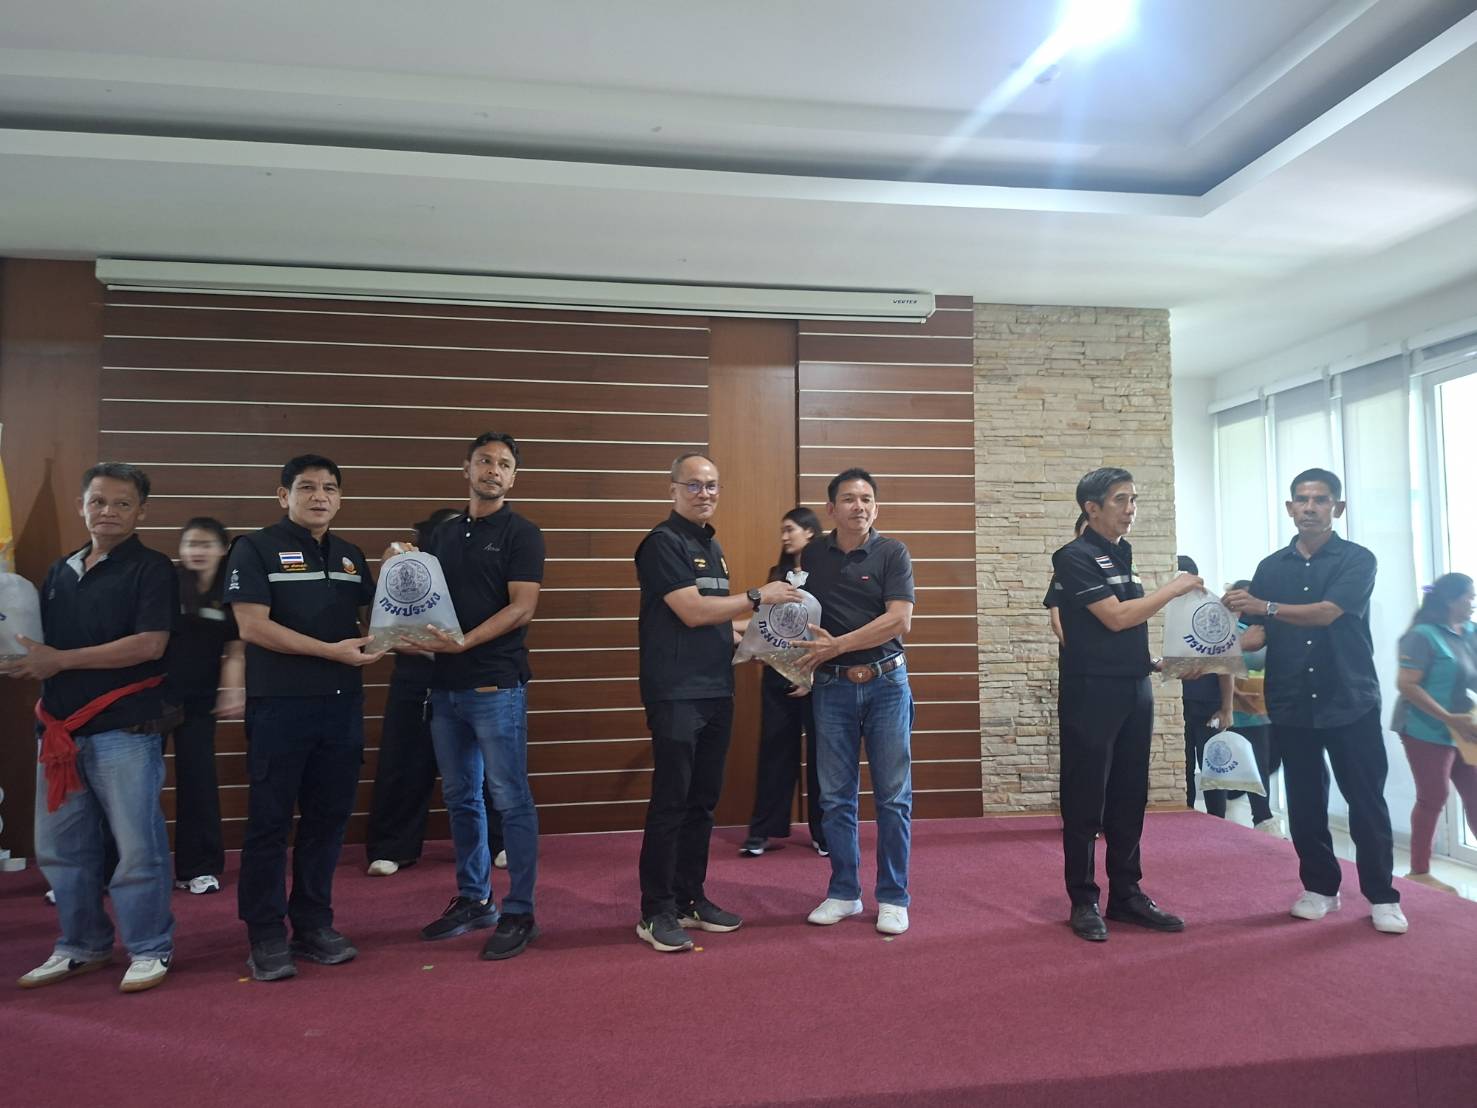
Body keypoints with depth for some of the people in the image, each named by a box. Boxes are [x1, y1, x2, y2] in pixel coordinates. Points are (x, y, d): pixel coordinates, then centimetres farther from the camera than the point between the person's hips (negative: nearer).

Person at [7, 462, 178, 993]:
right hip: (60, 730, 7)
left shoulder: (151, 568, -5)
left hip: (125, 730, -7)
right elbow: (38, 643, 22)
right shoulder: (60, 571, 15)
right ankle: (81, 946, 29)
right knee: (60, 848, 14)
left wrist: (60, 660, -15)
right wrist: (20, 663, -1)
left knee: (137, 846, -2)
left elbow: (150, 644, -16)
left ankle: (150, 950, 12)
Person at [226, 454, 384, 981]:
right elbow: (252, 626, -13)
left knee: (328, 818, 11)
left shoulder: (350, 556, 13)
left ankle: (314, 926, 24)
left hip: (342, 705, 5)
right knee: (270, 821, 3)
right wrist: (333, 650, -17)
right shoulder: (256, 548, -3)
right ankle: (266, 937, 14)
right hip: (280, 705, -5)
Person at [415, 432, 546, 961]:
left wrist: (464, 642, -22)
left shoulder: (521, 533, -3)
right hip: (446, 684, 6)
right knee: (460, 798, 14)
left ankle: (519, 912, 9)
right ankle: (473, 900, 27)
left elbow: (522, 607, -12)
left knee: (510, 800, -1)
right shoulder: (443, 533, 15)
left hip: (496, 685, -6)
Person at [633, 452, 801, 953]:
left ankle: (690, 898, 23)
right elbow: (692, 611, -17)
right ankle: (656, 912, 6)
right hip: (676, 693, -8)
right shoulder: (663, 542, -9)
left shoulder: (711, 545, 17)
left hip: (716, 691, 8)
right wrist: (758, 597, -10)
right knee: (670, 802, -4)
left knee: (702, 800, 13)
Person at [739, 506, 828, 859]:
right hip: (778, 673, 4)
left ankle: (824, 832, 16)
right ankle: (762, 831, 12)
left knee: (820, 752, 5)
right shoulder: (778, 573, 12)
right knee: (775, 750, 5)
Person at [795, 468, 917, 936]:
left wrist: (835, 646, -17)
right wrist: (807, 659, -4)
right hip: (832, 687, 3)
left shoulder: (892, 553, -4)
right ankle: (843, 893, 22)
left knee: (893, 797, 4)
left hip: (885, 683, -2)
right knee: (836, 797, 8)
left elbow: (899, 620, -14)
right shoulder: (812, 555, 6)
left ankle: (893, 898, 16)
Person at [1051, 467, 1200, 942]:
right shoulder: (1076, 557, -10)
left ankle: (1126, 894, 22)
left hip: (1135, 690, 8)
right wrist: (1175, 588, -9)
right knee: (1085, 802, 1)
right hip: (1091, 693, -8)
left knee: (1129, 800, 12)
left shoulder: (1123, 556, 14)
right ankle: (1084, 901, 11)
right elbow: (1116, 618, -17)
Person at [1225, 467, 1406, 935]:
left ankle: (1382, 896, 14)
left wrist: (1266, 606, -32)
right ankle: (1320, 887, 23)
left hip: (1350, 700, -3)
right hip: (1292, 702, 3)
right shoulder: (1271, 567, 9)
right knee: (1305, 801, 9)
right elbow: (1257, 632, 6)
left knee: (1366, 800, 1)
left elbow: (1326, 612, -19)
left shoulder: (1357, 560, -3)